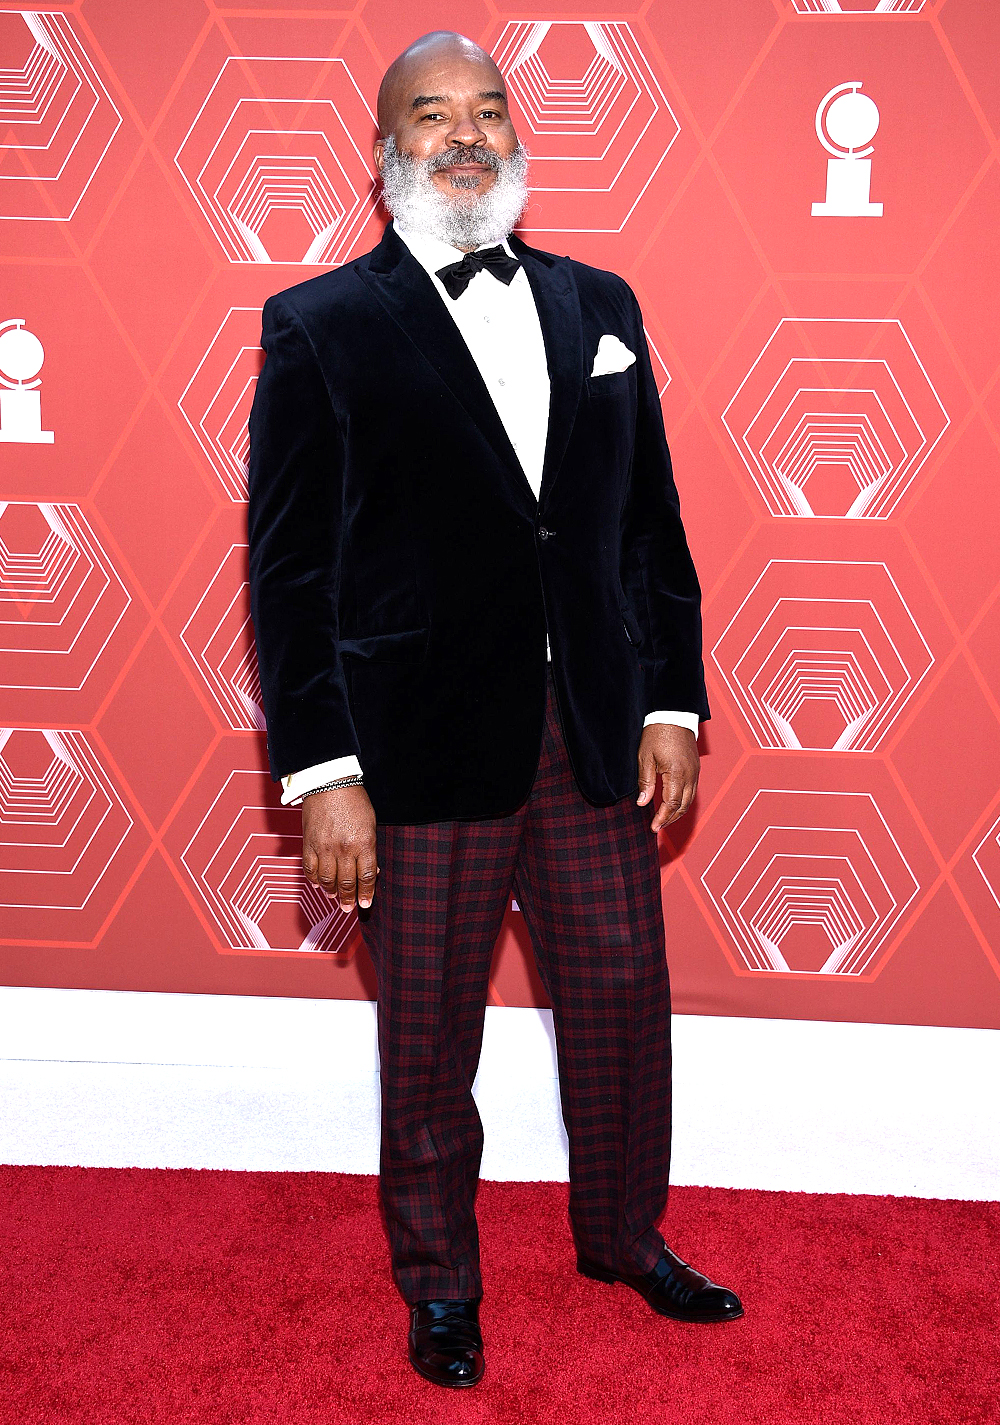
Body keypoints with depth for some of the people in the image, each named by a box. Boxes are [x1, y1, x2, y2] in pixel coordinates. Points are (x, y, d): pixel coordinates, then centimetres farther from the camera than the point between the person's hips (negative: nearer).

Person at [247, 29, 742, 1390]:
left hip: (596, 735, 4)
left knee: (624, 1002, 16)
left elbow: (652, 523, 12)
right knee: (430, 1041, 11)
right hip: (427, 751, -4)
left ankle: (626, 1238, 41)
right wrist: (322, 774, -12)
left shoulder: (599, 305, 10)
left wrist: (674, 704, 6)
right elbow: (290, 569, -7)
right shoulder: (321, 326, -4)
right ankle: (438, 1280, 35)